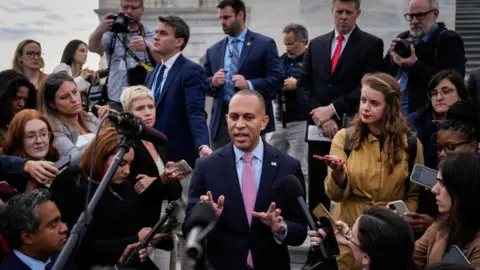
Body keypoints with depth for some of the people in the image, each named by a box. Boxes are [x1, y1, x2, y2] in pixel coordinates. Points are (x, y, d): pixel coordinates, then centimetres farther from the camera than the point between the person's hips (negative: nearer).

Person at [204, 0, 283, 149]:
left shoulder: (265, 44, 2)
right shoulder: (213, 51, 14)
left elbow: (277, 80, -5)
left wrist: (249, 85, -19)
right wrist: (212, 82, -7)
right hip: (221, 120, 4)